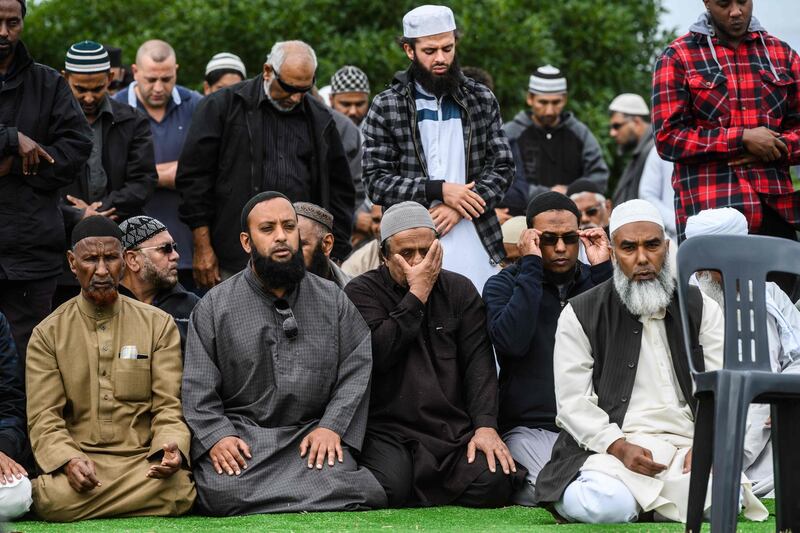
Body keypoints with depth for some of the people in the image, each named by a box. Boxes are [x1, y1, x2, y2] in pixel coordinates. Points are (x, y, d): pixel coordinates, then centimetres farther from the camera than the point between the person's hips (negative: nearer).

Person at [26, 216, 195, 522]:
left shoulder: (159, 325, 11)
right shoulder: (47, 335, 9)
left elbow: (169, 407, 6)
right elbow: (44, 418, 1)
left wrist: (171, 446, -18)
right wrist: (68, 460, -20)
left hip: (143, 459, 3)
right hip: (79, 457, -3)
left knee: (177, 491, -34)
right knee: (57, 500, -39)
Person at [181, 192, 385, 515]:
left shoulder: (333, 301, 11)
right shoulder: (213, 307, 7)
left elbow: (357, 368, 4)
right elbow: (198, 388, 3)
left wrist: (332, 427, -10)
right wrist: (216, 437, -13)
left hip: (312, 435, 1)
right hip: (240, 434, -1)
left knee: (338, 484, -30)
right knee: (225, 493, -32)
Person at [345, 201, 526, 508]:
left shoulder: (459, 290, 13)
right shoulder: (362, 292, 3)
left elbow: (479, 364, 4)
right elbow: (378, 355, -15)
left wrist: (485, 425, -11)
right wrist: (417, 294, -13)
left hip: (454, 430, 3)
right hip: (388, 430, -3)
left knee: (492, 484, -23)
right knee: (390, 489, -32)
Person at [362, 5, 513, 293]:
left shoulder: (482, 100, 8)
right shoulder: (385, 107, 2)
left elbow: (503, 167, 5)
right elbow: (376, 182, -3)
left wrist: (458, 207, -10)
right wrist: (439, 191, -14)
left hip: (477, 245, 2)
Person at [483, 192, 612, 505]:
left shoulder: (595, 281, 13)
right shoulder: (503, 285, 5)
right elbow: (512, 341, -17)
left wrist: (603, 269, -8)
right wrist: (531, 266, -12)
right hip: (532, 428, -4)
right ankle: (515, 484, 2)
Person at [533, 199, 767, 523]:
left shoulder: (701, 309, 13)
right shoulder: (580, 315, 6)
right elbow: (573, 402, -2)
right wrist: (619, 447, -18)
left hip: (687, 446, 2)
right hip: (610, 447, -2)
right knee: (605, 507, -35)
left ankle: (648, 500, -1)